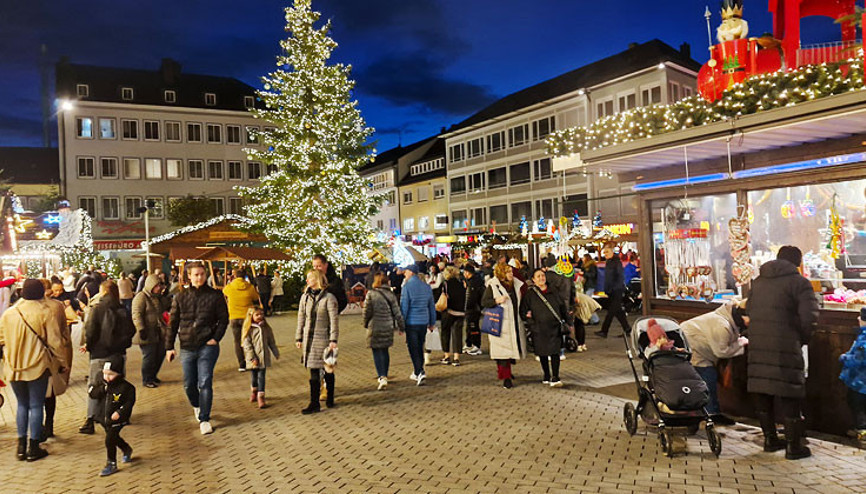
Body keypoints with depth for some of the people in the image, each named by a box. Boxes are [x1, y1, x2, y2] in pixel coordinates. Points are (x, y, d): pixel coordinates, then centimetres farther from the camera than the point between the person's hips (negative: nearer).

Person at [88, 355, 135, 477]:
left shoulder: (125, 387, -18)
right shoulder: (101, 383, -2)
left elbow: (129, 402, -14)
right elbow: (91, 393, -9)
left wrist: (120, 412, -25)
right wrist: (103, 388, -24)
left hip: (117, 420, -6)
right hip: (104, 418, 6)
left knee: (109, 440, -10)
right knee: (114, 438, 21)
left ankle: (111, 464, 6)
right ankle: (127, 450, 48)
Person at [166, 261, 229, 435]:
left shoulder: (215, 296, -2)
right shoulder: (180, 298, 5)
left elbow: (224, 319, 2)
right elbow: (173, 323, 7)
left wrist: (216, 338, -9)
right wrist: (169, 346, 3)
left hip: (207, 347, -3)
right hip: (187, 348, 3)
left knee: (205, 383, -6)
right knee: (189, 384, 13)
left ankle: (204, 419, 5)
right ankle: (197, 406, 42)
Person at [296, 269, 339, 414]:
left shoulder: (329, 297, -8)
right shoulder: (305, 297, 7)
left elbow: (334, 320, -10)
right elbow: (301, 318, 12)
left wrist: (333, 339, -14)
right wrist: (298, 338, 11)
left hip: (323, 338, -4)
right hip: (309, 339, 4)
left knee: (328, 370, 7)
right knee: (314, 372, 5)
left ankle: (330, 399, 22)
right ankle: (314, 403, 13)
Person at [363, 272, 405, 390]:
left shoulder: (371, 294, -10)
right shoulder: (391, 294, 1)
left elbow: (367, 311, -7)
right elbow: (397, 312, 2)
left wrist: (366, 324, 10)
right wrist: (401, 327, 10)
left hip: (375, 327, -4)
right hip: (388, 327, 4)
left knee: (377, 352, 1)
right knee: (385, 351, 17)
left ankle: (382, 377, -11)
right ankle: (384, 376, 28)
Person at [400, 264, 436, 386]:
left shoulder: (407, 286, -12)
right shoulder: (426, 286, 7)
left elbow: (404, 306, -13)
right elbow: (432, 306, 13)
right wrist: (432, 322, 21)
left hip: (411, 322, -6)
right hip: (424, 321, 6)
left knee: (413, 349, -1)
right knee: (420, 347, 16)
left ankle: (420, 372, -12)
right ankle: (417, 373, 25)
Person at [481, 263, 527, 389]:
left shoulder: (516, 285, 12)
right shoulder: (492, 286, -6)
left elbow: (520, 302, 22)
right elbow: (484, 302, -7)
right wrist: (496, 301, -20)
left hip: (515, 323, 6)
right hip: (500, 323, -6)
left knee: (512, 348, 12)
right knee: (503, 350, -6)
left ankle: (506, 371, 32)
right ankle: (506, 377, 0)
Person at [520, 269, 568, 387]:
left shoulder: (553, 292, 9)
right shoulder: (529, 294, 0)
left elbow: (562, 307, 16)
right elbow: (523, 311, 3)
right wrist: (530, 323, -8)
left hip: (554, 327, 1)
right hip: (539, 329, -1)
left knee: (555, 352, -7)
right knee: (543, 353, 9)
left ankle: (555, 378, -3)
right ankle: (547, 376, 25)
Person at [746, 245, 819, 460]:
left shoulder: (758, 281, 13)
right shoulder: (799, 282, -6)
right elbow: (809, 317, -13)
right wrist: (803, 338, 3)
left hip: (758, 346, 6)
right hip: (785, 348, -6)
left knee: (762, 394, 12)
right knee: (789, 396, 4)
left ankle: (770, 439, 24)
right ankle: (793, 446, 11)